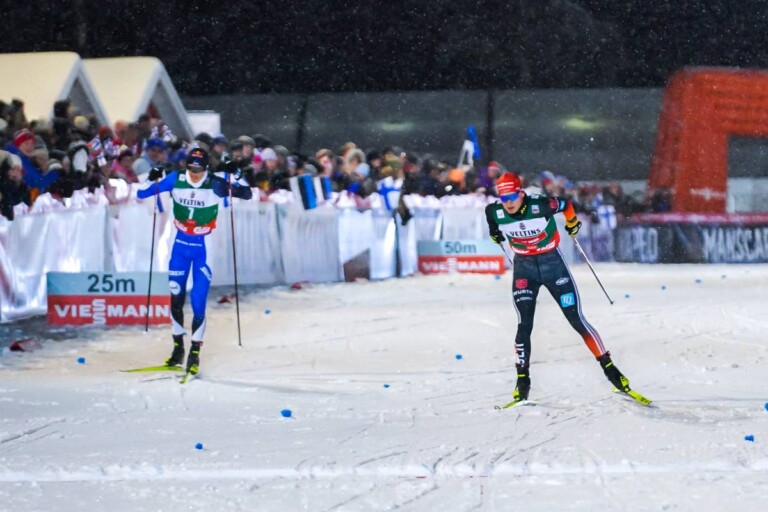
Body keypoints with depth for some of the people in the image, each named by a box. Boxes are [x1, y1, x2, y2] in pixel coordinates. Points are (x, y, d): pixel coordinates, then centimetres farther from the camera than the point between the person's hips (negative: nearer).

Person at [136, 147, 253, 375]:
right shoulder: (175, 180, -6)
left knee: (198, 301, -6)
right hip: (181, 245, 3)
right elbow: (142, 194, -1)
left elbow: (247, 194, -12)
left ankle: (195, 352, 5)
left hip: (204, 247, -3)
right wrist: (152, 179, -20)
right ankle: (178, 347, 23)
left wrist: (235, 177, -29)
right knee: (176, 297, 8)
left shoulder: (215, 184, -12)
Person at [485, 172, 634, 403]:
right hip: (524, 268, 2)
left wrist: (572, 222, 13)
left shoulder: (541, 206, -22)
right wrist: (494, 231, 21)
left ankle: (608, 367, 6)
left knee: (576, 319, -1)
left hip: (552, 263, -2)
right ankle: (522, 380, 2)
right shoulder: (496, 212, -15)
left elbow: (565, 203, -2)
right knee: (524, 324, -8)